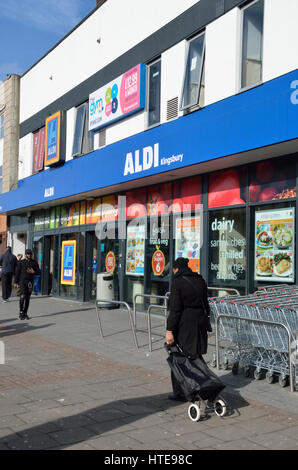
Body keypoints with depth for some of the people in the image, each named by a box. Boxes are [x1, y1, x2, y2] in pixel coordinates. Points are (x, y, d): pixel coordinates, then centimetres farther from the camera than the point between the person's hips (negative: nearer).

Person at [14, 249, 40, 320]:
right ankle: (21, 312, -8)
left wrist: (33, 272, -13)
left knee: (27, 298, 6)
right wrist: (16, 282, -3)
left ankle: (25, 313, 14)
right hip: (22, 281, -3)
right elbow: (17, 272, 2)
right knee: (22, 296, -17)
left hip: (30, 282, 3)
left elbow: (39, 272, 9)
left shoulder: (34, 262, 8)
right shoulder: (21, 262, 3)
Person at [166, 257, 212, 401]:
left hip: (184, 324, -6)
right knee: (196, 356, 17)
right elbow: (205, 304, 11)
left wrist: (169, 330, -17)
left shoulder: (177, 282, -12)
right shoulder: (200, 280, 8)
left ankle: (180, 392, 12)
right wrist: (205, 320, 20)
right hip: (200, 322, 6)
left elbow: (175, 309, -17)